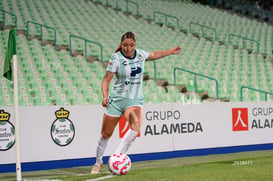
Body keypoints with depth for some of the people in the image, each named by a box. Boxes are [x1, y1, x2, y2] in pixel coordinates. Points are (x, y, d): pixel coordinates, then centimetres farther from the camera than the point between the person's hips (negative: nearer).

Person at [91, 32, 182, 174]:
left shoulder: (140, 54, 2)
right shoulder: (116, 58, -11)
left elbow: (154, 55, 24)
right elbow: (106, 79, -12)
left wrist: (171, 51, 33)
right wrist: (105, 96, -28)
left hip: (135, 100, 2)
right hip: (117, 99, -2)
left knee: (136, 126, -27)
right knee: (106, 134, 3)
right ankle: (98, 162, 28)